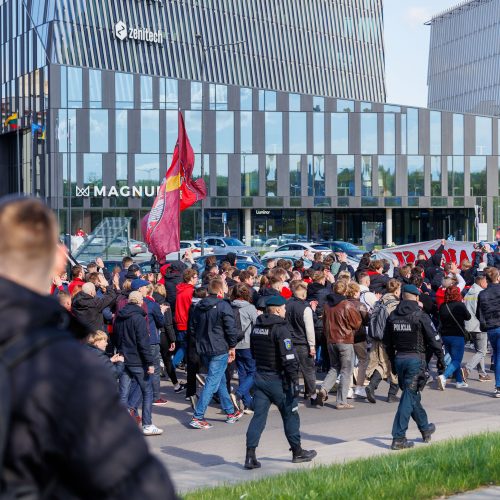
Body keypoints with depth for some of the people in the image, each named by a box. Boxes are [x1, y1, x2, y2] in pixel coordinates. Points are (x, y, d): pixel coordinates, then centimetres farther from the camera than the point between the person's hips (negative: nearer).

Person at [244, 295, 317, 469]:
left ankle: (250, 455, -5)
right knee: (290, 415, 10)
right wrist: (294, 381, -17)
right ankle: (297, 452, 22)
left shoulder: (256, 327, 7)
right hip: (278, 380, -6)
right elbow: (289, 358, -20)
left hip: (260, 376, 6)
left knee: (258, 416, 4)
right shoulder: (280, 328, -16)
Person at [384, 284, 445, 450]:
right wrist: (441, 358, 5)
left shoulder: (392, 316, 6)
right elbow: (434, 339, -8)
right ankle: (398, 438, -8)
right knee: (409, 396, -4)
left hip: (399, 358, 6)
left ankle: (425, 428, 36)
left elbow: (387, 343, 13)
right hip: (415, 358, -6)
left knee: (411, 394, 20)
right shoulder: (420, 316, -11)